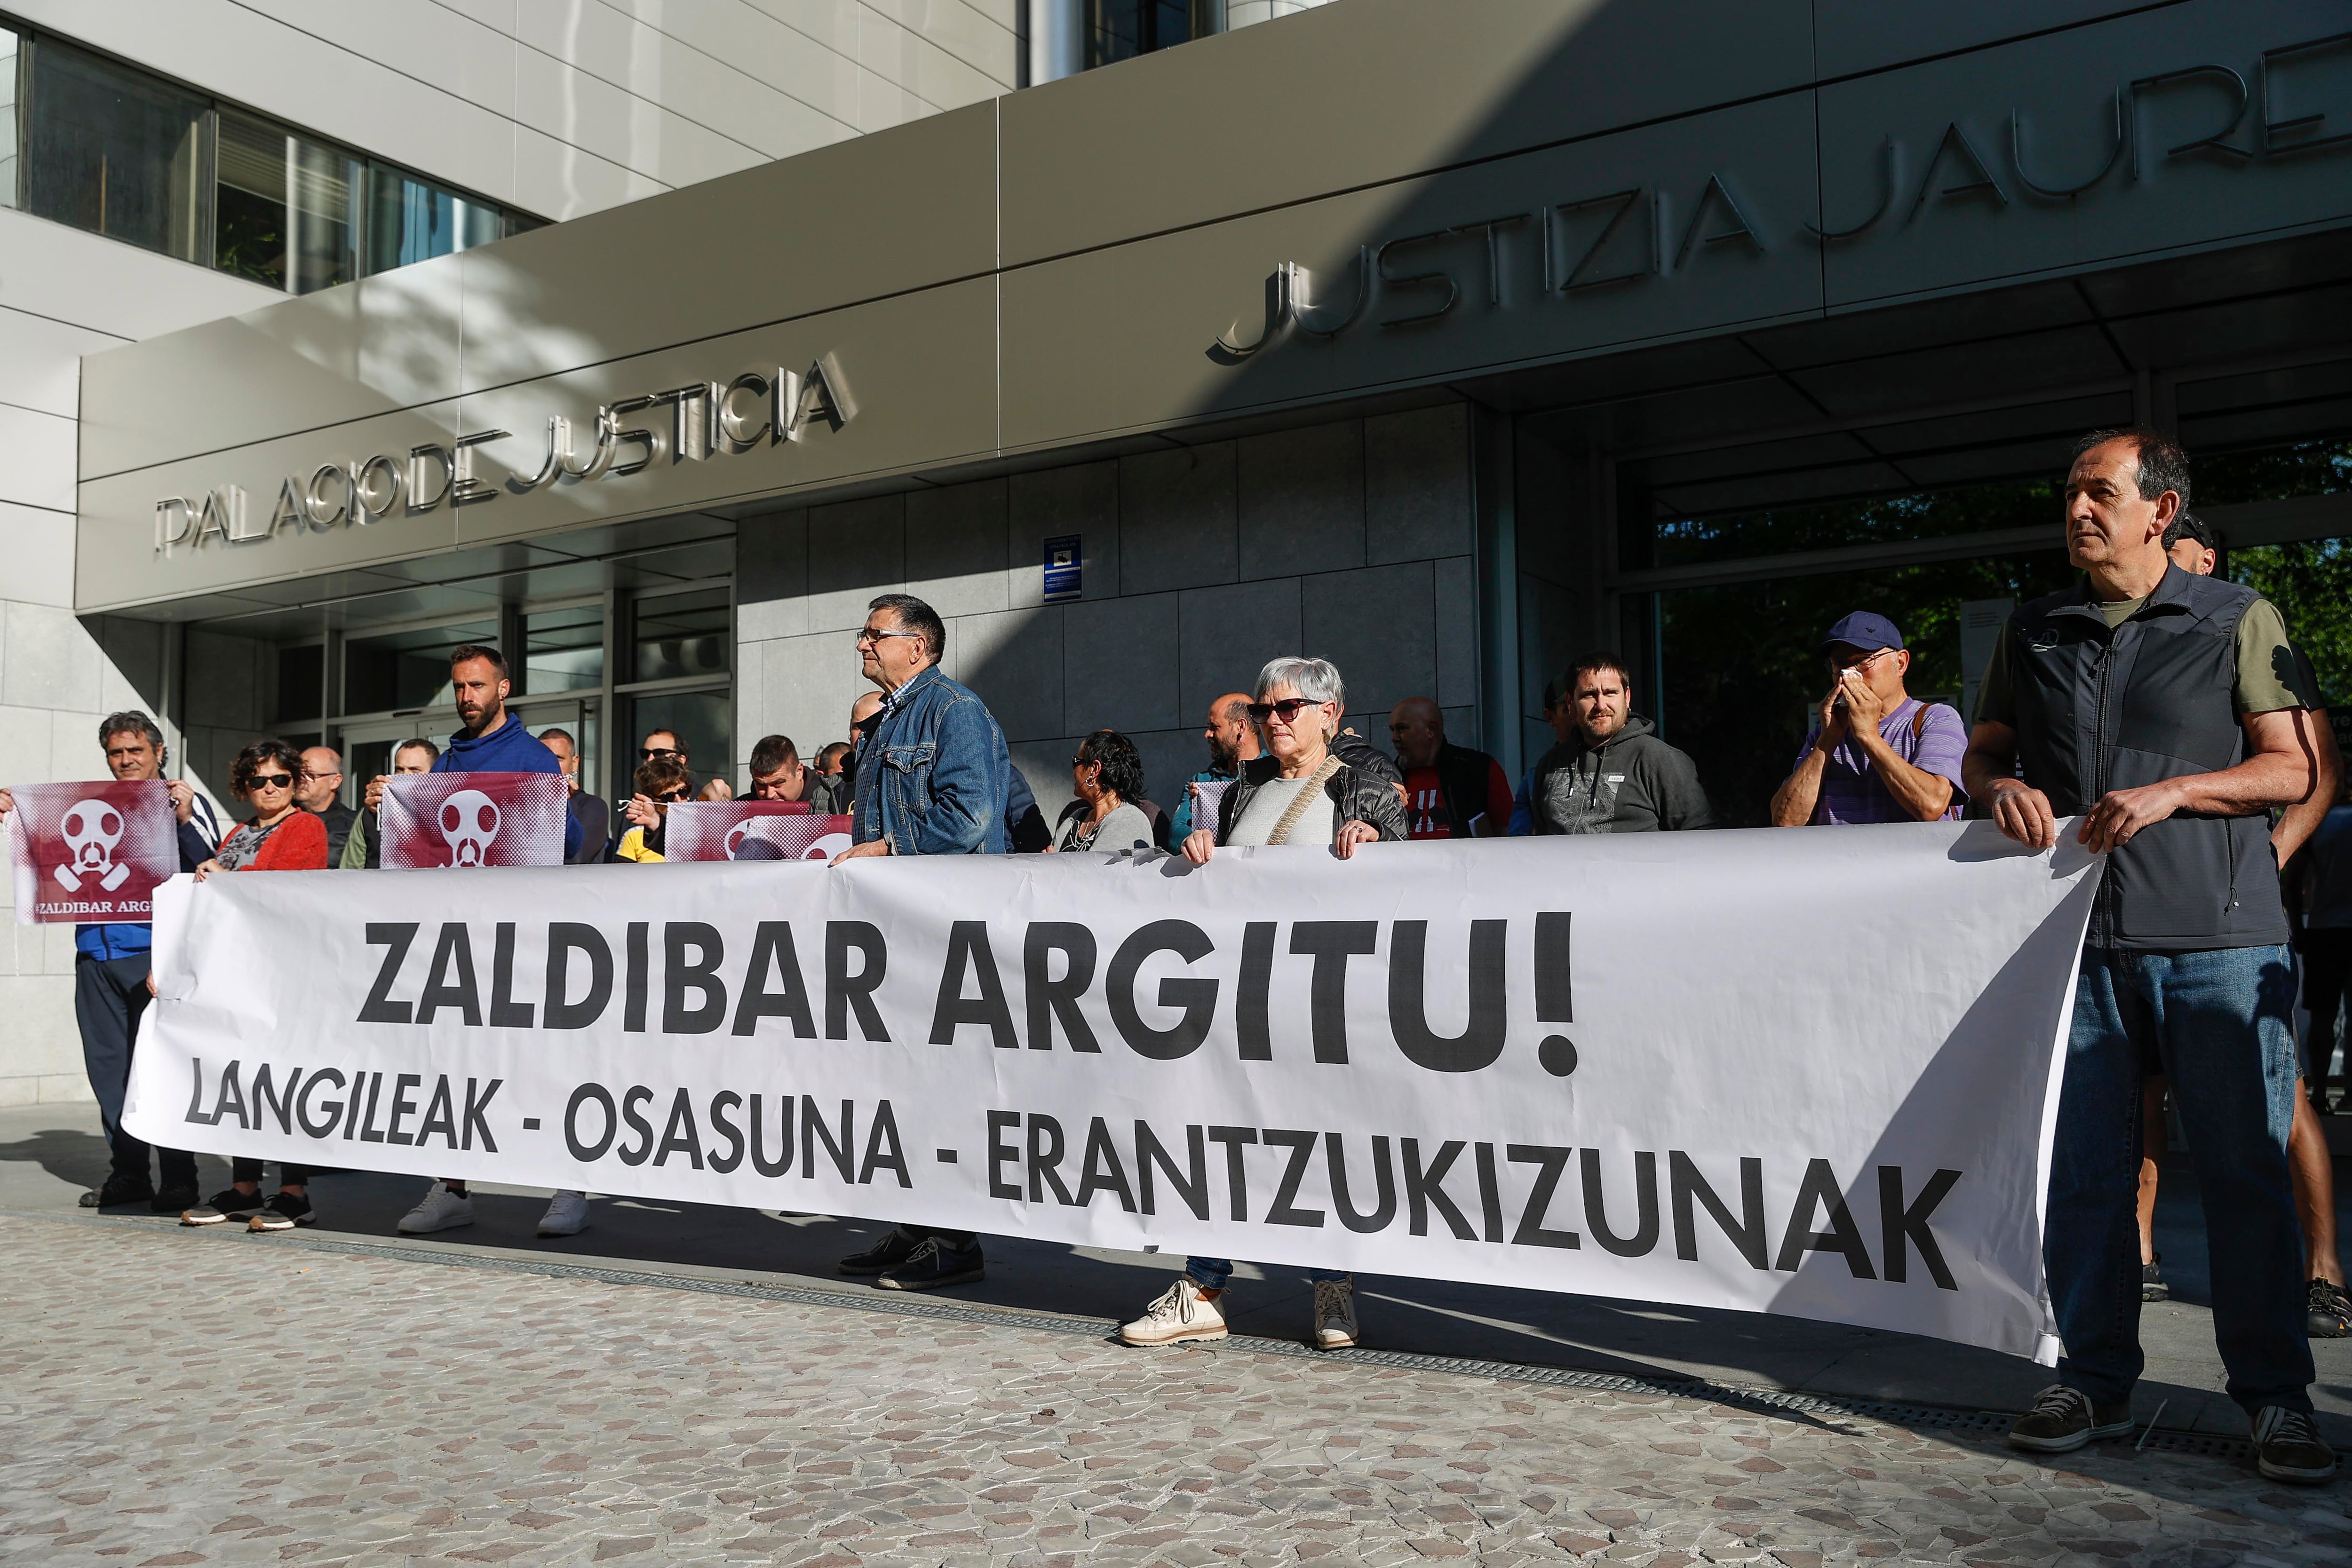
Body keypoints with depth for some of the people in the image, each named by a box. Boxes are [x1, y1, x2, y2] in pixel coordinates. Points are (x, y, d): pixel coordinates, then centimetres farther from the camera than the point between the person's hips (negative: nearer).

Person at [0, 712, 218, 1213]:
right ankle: (128, 1173, 17)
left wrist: (184, 820, -17)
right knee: (108, 1066, 8)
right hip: (96, 952, 5)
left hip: (156, 952, -5)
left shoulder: (185, 803, 5)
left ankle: (179, 1177, -3)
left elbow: (214, 867, -4)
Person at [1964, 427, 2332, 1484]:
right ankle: (2095, 1379, 16)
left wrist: (2172, 792, -12)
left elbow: (2293, 770, 3)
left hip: (2217, 934, -3)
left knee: (2246, 1172, 0)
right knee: (2082, 1170, 5)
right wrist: (2002, 787, -3)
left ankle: (2276, 1397, 12)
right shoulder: (2035, 632, 16)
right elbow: (1981, 753, 20)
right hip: (2078, 934, 3)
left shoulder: (2237, 620, 6)